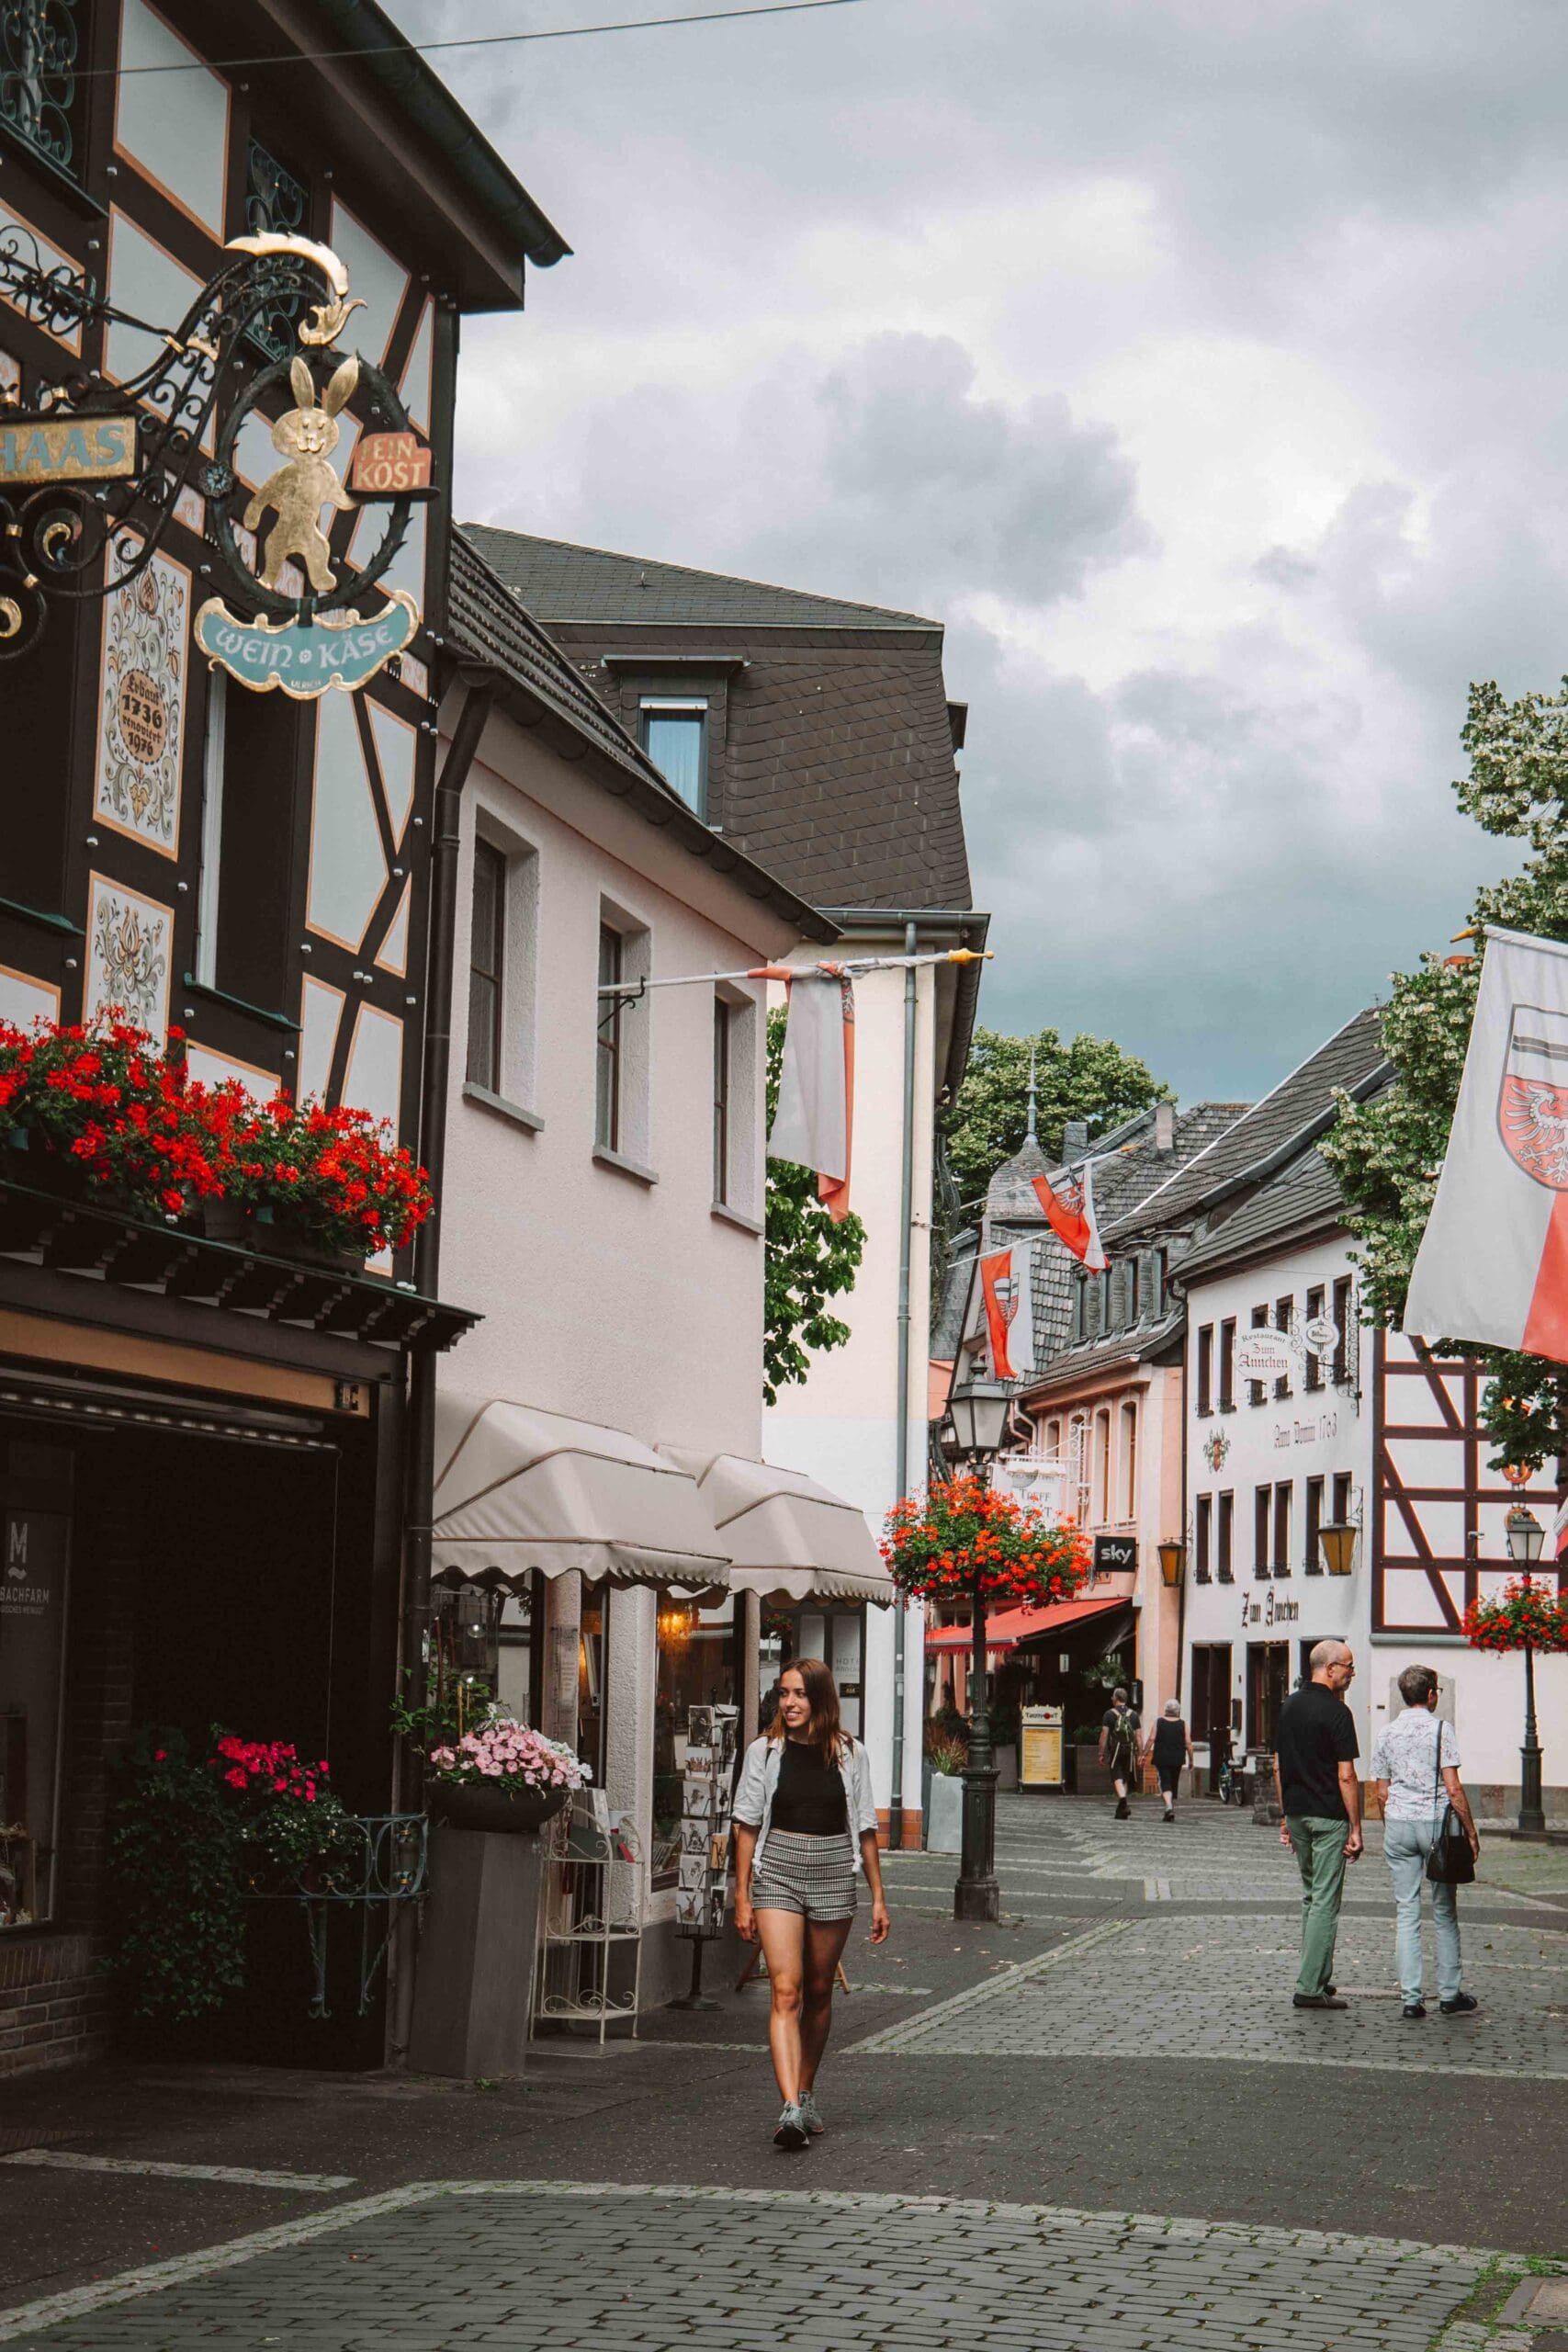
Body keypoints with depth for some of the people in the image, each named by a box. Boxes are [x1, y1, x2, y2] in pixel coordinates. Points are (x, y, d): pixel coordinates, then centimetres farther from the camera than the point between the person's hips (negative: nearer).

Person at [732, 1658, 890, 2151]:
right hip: (777, 1873, -2)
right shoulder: (765, 1751, 0)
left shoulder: (850, 1754, 3)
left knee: (818, 1992, 11)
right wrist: (742, 1897, 0)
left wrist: (878, 1897, 7)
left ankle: (806, 2093, 28)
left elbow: (864, 1828, 8)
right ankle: (790, 2109, -22)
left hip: (833, 1876, 2)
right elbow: (748, 1826, 4)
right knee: (785, 1991, -13)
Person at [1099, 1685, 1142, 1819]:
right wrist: (1140, 1754, 7)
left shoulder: (1109, 1714, -1)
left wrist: (1101, 1753, -1)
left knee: (1117, 1778, -6)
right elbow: (1138, 1736, 4)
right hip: (1130, 1750, 3)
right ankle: (1121, 1809, 20)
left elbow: (1104, 1734, -5)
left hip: (1115, 1749, -3)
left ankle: (1123, 1802, -29)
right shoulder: (1134, 1714, 8)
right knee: (1125, 1779, 14)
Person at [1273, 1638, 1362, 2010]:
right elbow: (1346, 1776, -16)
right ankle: (1310, 1987, -6)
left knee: (1311, 1898, 18)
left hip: (1297, 1814, 8)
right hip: (1329, 1816, -8)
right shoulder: (1336, 1712, -14)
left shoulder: (1290, 1706, 9)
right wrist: (1356, 1828, -12)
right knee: (1325, 1902, -4)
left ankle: (1318, 1977, 22)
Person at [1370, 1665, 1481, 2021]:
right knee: (1444, 1913, 7)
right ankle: (1450, 1994, 12)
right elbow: (1453, 1787, -10)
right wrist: (1471, 1831, -4)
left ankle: (1411, 1998, 0)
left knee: (1406, 1912, 4)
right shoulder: (1440, 1729, -6)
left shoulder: (1386, 1734, 7)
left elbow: (1381, 1793, 10)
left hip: (1397, 1822, 3)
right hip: (1436, 1821, -3)